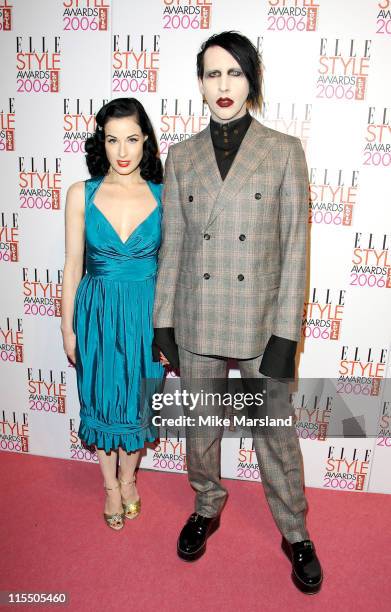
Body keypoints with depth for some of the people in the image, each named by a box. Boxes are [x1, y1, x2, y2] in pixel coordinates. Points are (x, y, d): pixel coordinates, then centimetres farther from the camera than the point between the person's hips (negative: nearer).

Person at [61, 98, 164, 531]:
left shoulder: (164, 197, -5)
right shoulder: (81, 195, -5)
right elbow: (73, 264, -1)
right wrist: (68, 327, 0)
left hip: (147, 312, 0)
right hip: (97, 312, 0)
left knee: (138, 401, 15)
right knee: (101, 401, 14)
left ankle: (128, 476, 43)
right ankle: (110, 484, 40)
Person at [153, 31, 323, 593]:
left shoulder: (284, 152, -2)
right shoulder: (181, 157, 5)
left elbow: (294, 247, -5)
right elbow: (172, 246, 5)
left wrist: (286, 332, -9)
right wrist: (163, 321, 3)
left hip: (261, 322, -2)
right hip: (197, 321, 3)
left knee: (276, 431, 11)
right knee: (200, 425, 18)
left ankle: (295, 532, 36)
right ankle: (207, 508, 45)